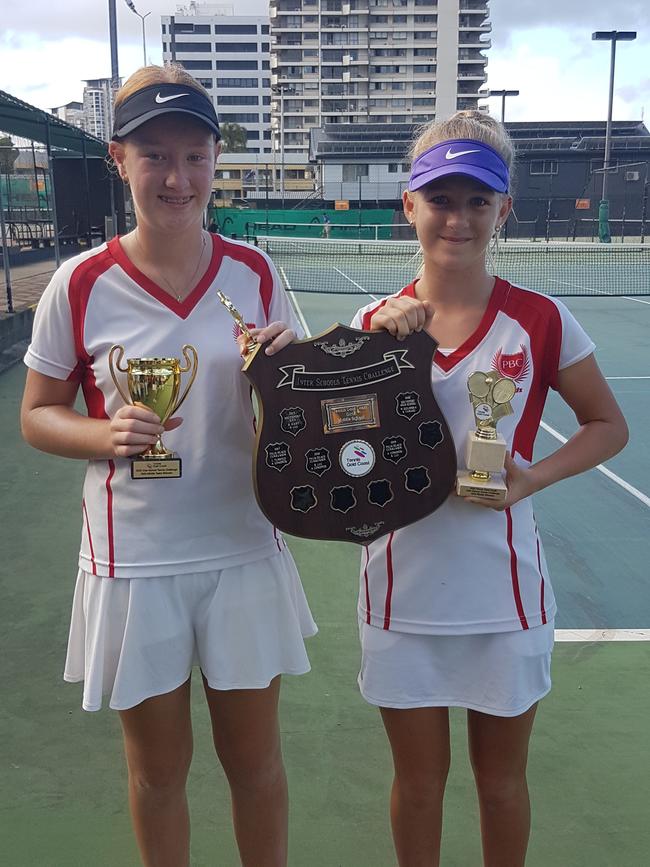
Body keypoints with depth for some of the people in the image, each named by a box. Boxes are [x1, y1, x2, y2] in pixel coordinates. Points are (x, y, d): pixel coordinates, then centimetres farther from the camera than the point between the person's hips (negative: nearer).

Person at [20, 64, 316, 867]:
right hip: (134, 561, -1)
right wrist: (106, 434, -20)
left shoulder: (254, 273, -2)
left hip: (244, 551, 2)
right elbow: (37, 415, 0)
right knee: (158, 770, 17)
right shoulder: (80, 284, -8)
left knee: (254, 760, 16)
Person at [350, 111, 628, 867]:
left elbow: (608, 426, 3)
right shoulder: (376, 322, -4)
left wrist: (533, 476, -15)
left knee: (501, 780, 18)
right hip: (403, 595, 1)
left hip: (503, 593, 0)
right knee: (418, 781, 17)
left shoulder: (541, 322, -7)